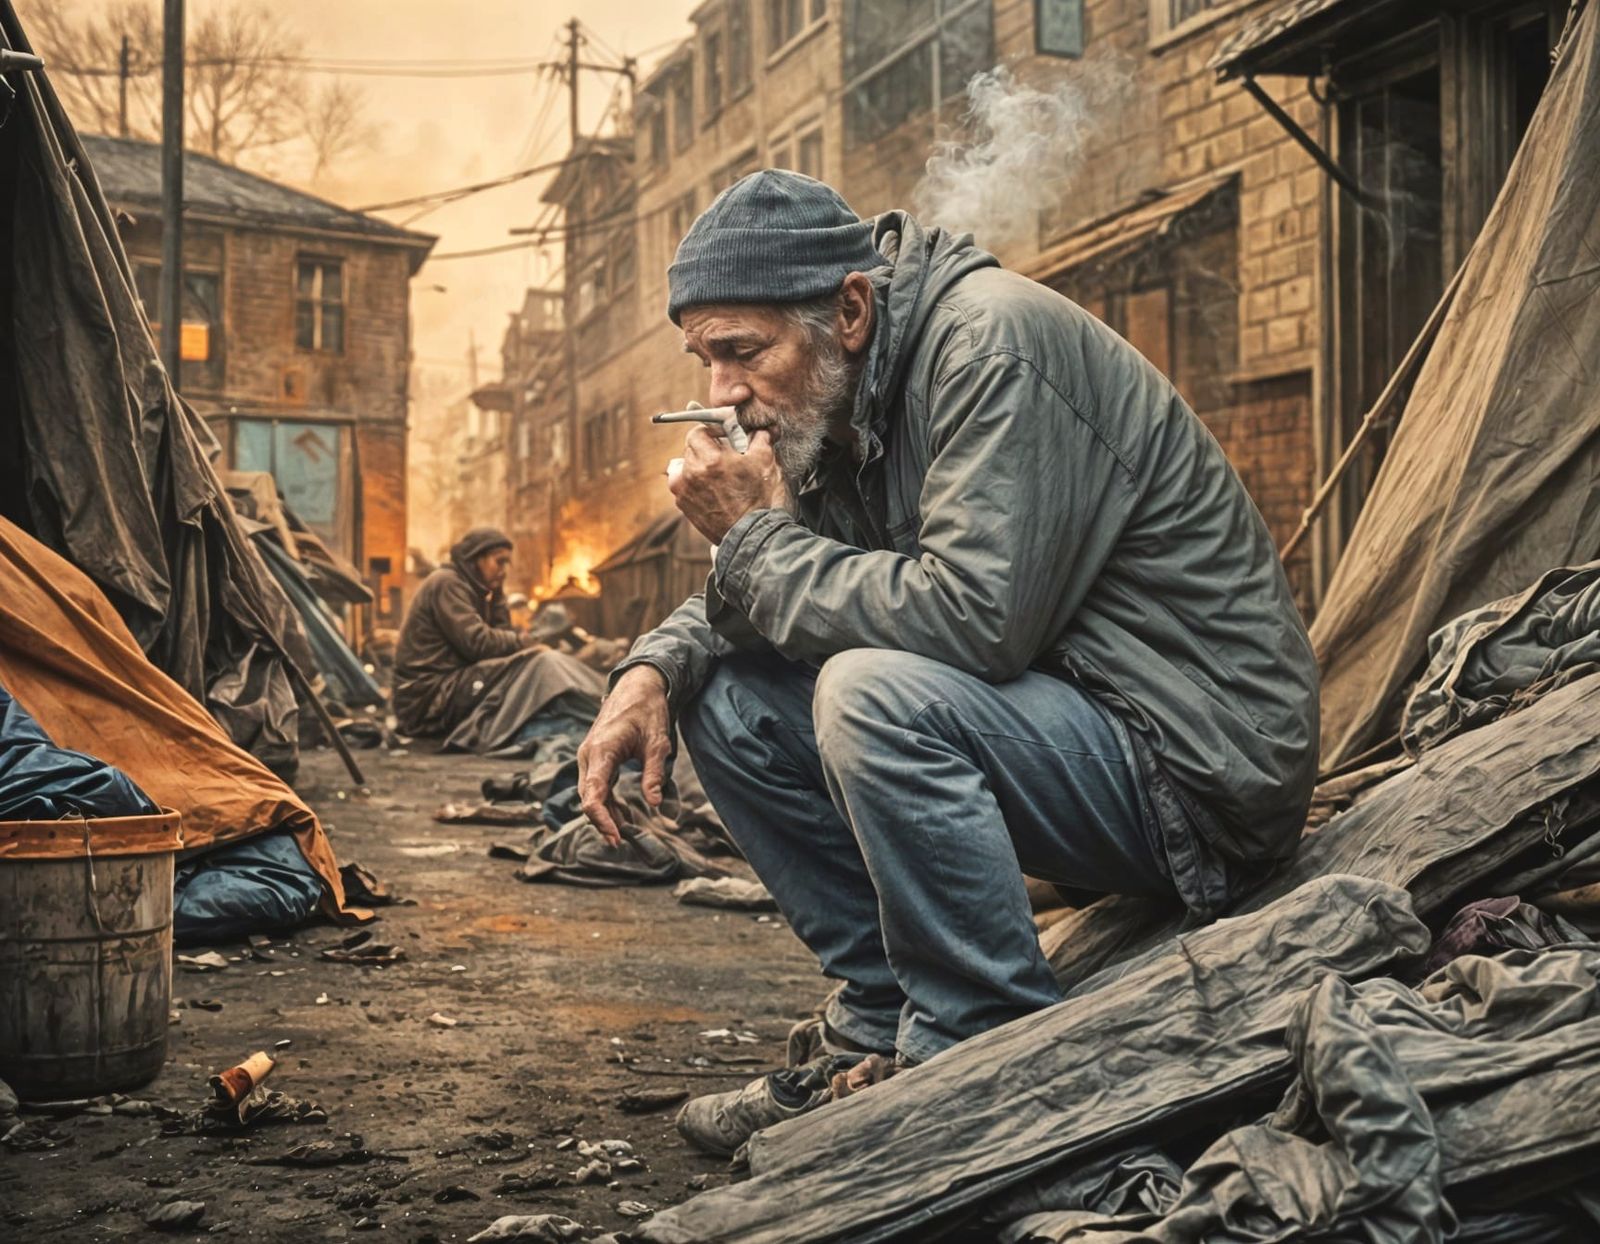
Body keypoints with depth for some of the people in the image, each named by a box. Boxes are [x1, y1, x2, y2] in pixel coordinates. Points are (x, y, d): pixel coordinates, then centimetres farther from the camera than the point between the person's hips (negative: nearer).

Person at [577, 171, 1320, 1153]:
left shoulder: (994, 342, -21)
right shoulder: (835, 397, 7)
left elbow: (972, 618, -30)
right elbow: (756, 595, 15)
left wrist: (761, 539, -19)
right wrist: (654, 669, -6)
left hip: (1200, 762, -9)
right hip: (1052, 717, 9)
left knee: (874, 695, -32)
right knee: (721, 694, 1)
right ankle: (885, 1032, 4)